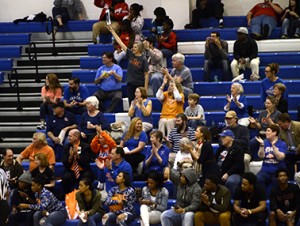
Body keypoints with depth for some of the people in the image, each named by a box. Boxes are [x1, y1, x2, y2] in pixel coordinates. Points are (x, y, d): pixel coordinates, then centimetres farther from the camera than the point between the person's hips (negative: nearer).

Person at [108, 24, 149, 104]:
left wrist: (145, 88, -12)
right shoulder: (130, 54, 2)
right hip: (130, 84, 4)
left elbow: (146, 74, -8)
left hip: (140, 85, -4)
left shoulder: (143, 59, -9)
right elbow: (120, 42, 3)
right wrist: (111, 30, 3)